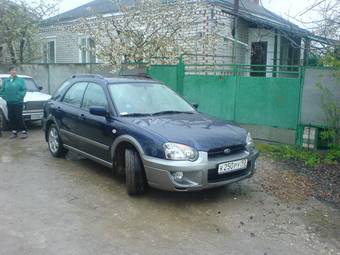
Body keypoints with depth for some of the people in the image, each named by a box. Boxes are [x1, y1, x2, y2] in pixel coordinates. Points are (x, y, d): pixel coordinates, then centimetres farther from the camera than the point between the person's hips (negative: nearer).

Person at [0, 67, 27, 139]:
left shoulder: (20, 80, 1)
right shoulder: (6, 81, 10)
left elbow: (24, 90, -3)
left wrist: (20, 96, -14)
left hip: (18, 102, -4)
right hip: (9, 102, 4)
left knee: (19, 117, -8)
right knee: (11, 117, 5)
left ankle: (24, 132, -2)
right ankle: (14, 131, 14)